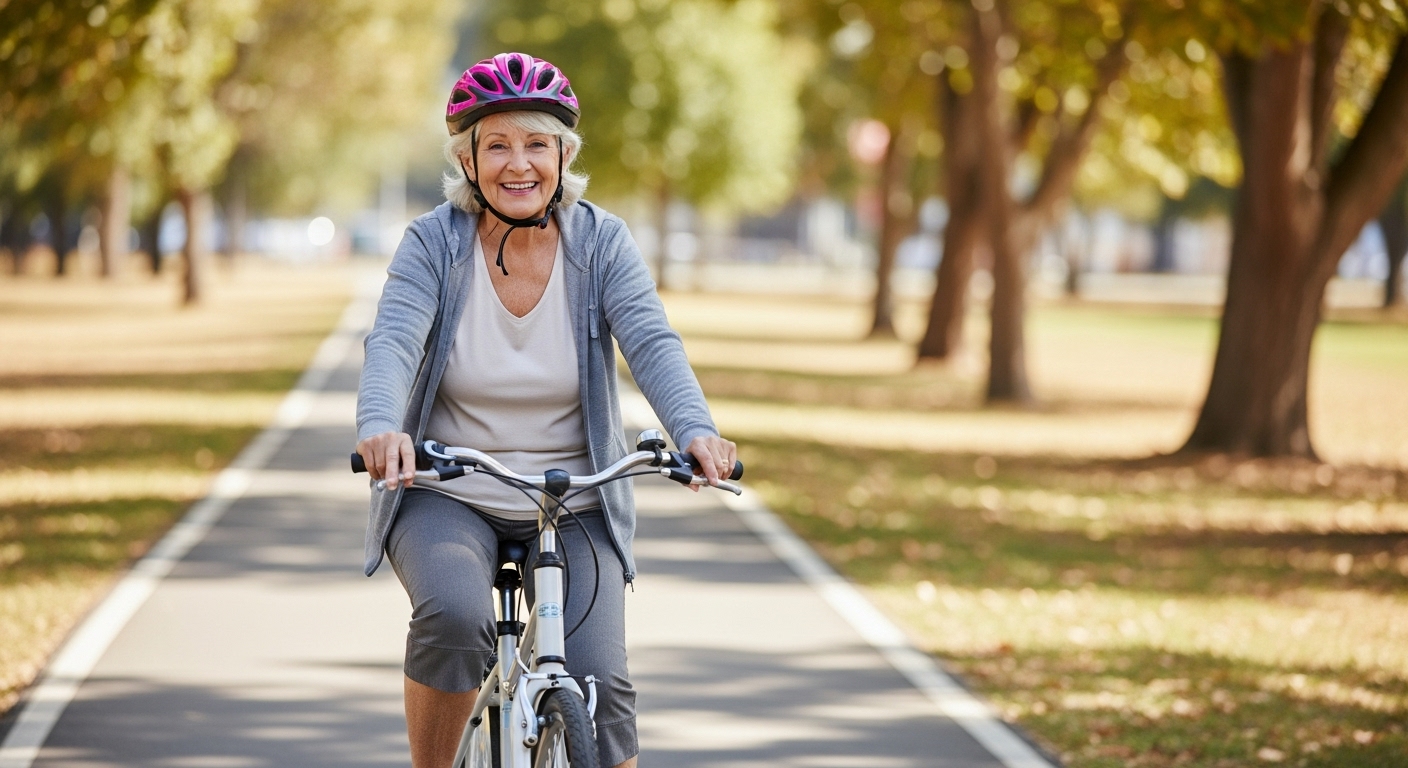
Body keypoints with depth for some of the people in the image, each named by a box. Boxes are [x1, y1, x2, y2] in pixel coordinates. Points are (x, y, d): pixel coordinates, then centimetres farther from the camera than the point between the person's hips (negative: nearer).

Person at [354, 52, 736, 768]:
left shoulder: (601, 243, -3)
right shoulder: (433, 243, -6)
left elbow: (652, 345, -15)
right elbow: (392, 343, -20)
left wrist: (696, 430, -36)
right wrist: (381, 428, -42)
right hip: (447, 497, -1)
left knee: (598, 682, -15)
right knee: (453, 616, -31)